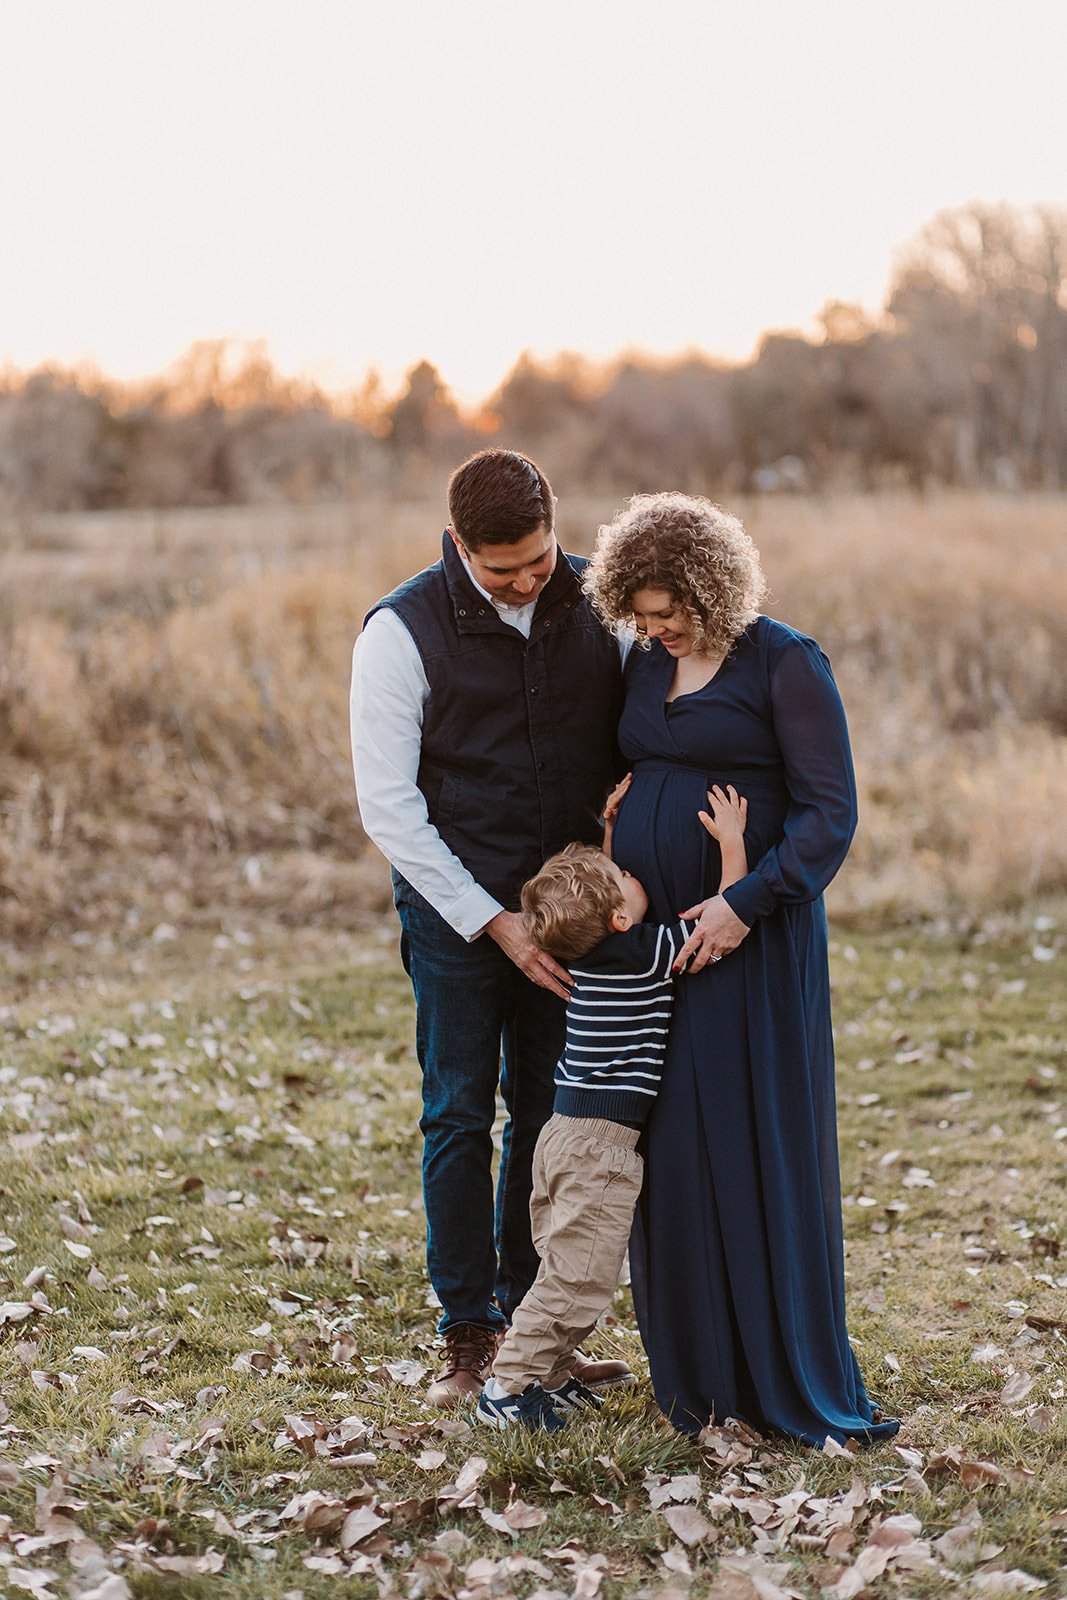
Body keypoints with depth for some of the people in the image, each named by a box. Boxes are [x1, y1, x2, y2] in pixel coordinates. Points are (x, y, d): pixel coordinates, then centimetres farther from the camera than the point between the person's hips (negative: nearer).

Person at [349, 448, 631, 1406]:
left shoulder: (594, 601, -1)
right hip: (456, 908, -4)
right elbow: (388, 806, -12)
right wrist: (493, 922, -15)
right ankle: (468, 1337, 11)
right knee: (460, 1116, 1)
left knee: (551, 1113, 9)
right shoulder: (403, 633, -12)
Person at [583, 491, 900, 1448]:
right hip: (651, 934, 6)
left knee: (762, 1148, -4)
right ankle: (698, 1374, 15)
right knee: (671, 1151, 5)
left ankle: (791, 1378, 6)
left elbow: (831, 812, -12)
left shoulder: (785, 664, -8)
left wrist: (747, 901, -21)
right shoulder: (646, 668, 12)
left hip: (752, 938, -6)